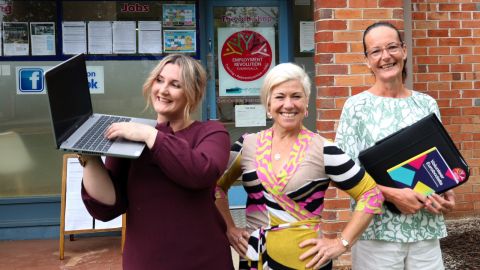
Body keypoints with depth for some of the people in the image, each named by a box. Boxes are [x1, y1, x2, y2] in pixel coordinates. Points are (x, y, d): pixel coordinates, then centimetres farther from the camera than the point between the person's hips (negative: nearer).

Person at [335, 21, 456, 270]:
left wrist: (446, 193, -6)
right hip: (376, 229, -3)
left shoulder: (427, 104, 6)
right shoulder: (357, 106, -6)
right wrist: (392, 194, -17)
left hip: (426, 227, 4)